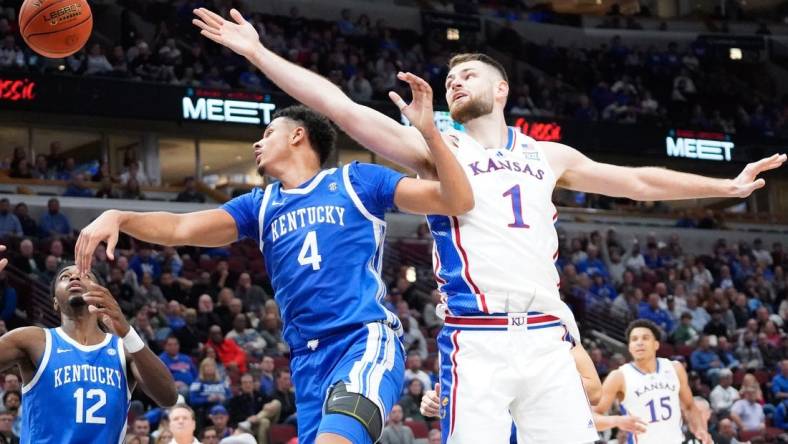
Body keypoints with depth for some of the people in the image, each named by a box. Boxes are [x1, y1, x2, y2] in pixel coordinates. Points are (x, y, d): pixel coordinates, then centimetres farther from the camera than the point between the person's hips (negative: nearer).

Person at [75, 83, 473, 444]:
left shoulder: (355, 180, 7)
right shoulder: (261, 206, 19)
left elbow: (458, 202, 0)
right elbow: (180, 229, 9)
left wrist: (429, 132, -14)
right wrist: (118, 217, -9)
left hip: (366, 340, -5)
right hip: (308, 358, 6)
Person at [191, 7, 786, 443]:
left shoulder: (547, 157, 20)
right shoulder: (436, 150, 11)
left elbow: (637, 181, 27)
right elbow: (343, 109, 4)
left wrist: (728, 186, 28)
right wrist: (257, 53, -2)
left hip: (547, 337, 3)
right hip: (477, 339, -3)